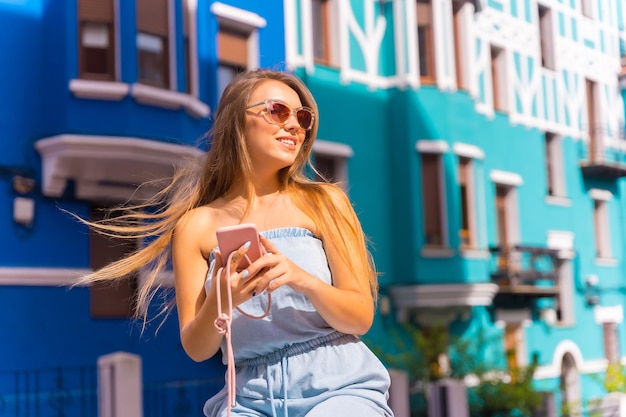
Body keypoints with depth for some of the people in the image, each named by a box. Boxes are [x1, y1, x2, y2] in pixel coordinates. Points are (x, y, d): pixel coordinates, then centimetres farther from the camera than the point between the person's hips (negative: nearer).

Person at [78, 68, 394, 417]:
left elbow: (362, 318, 0)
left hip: (339, 386, 0)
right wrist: (219, 303, -17)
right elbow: (197, 348, 3)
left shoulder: (324, 201, 4)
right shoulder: (197, 225, 5)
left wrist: (303, 279, -18)